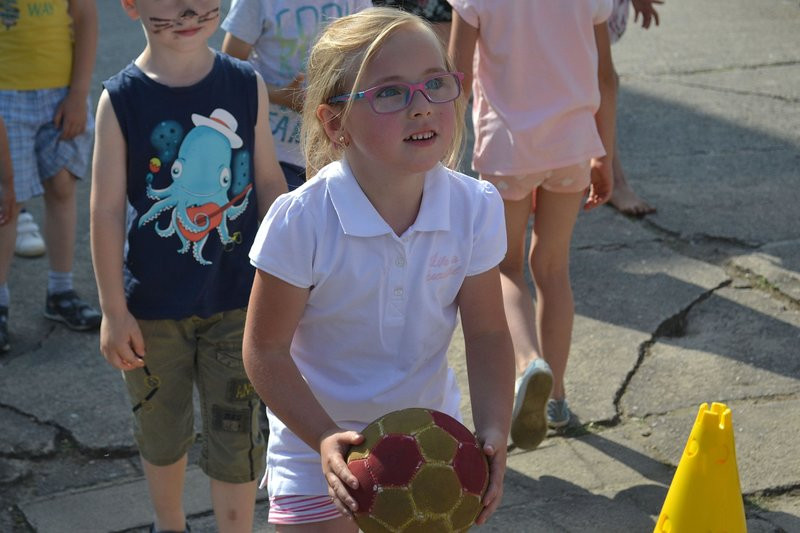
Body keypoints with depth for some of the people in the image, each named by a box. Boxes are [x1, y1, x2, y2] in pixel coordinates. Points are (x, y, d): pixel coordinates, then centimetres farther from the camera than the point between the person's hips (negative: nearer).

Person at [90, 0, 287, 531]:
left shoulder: (247, 86, -6)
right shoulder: (122, 99, -12)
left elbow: (269, 183, 2)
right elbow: (107, 210, -8)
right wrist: (114, 310, -7)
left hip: (236, 298, 1)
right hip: (153, 305, 0)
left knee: (236, 434, 7)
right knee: (162, 430, 18)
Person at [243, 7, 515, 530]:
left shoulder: (475, 208, -14)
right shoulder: (301, 221, -24)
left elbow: (487, 334, -6)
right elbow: (266, 351, -17)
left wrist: (494, 430, -20)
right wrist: (326, 438, -27)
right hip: (317, 439, -3)